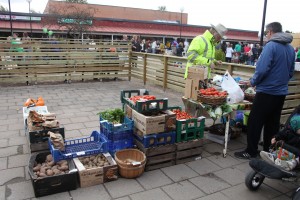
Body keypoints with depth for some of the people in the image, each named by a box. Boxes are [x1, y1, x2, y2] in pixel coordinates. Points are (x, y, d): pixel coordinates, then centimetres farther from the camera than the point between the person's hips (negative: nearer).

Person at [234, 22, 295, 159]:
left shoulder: (271, 46, -14)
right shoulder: (290, 48, 9)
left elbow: (262, 69, -21)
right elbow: (291, 72, 16)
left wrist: (253, 82, -5)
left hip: (266, 92, -7)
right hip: (281, 92, 8)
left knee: (255, 122, 1)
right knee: (273, 123, 15)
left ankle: (251, 152, 8)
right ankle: (269, 151, 26)